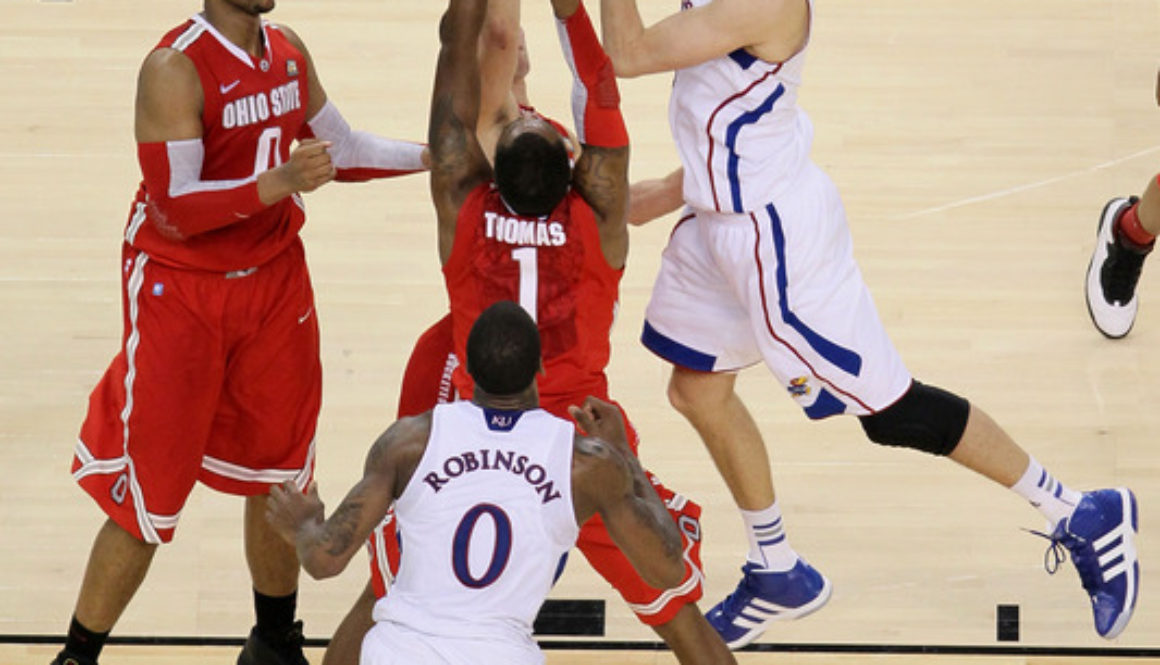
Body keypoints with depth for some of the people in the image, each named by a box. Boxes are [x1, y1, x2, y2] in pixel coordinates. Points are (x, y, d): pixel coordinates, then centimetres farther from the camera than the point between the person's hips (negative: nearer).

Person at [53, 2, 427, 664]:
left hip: (276, 285, 6)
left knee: (281, 473, 14)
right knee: (149, 495, -3)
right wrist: (279, 182, -33)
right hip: (180, 293, -6)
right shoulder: (175, 67, -20)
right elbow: (172, 209, -24)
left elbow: (341, 153, 18)